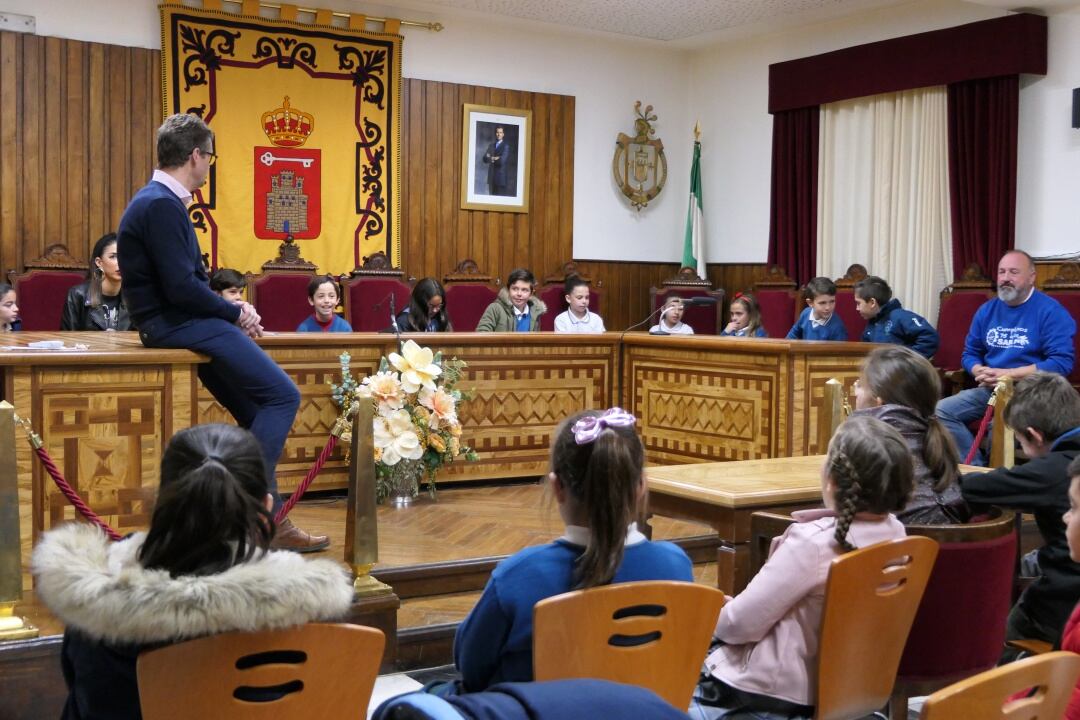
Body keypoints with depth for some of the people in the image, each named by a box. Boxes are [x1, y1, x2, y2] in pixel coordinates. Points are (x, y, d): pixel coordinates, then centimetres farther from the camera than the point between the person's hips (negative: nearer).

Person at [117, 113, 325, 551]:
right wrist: (235, 312, -9)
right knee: (282, 396, -13)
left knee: (257, 414, 10)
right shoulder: (161, 205, -16)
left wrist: (232, 313, 6)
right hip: (176, 325, -10)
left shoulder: (160, 201, 16)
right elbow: (181, 287, -22)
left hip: (179, 323, 10)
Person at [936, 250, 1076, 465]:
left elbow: (1062, 361, -15)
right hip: (989, 389, 6)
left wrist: (1007, 374, -18)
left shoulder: (1050, 311, -6)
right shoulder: (987, 310, 12)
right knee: (939, 411, -14)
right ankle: (977, 468, -10)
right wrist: (980, 372, -7)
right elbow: (969, 353, 19)